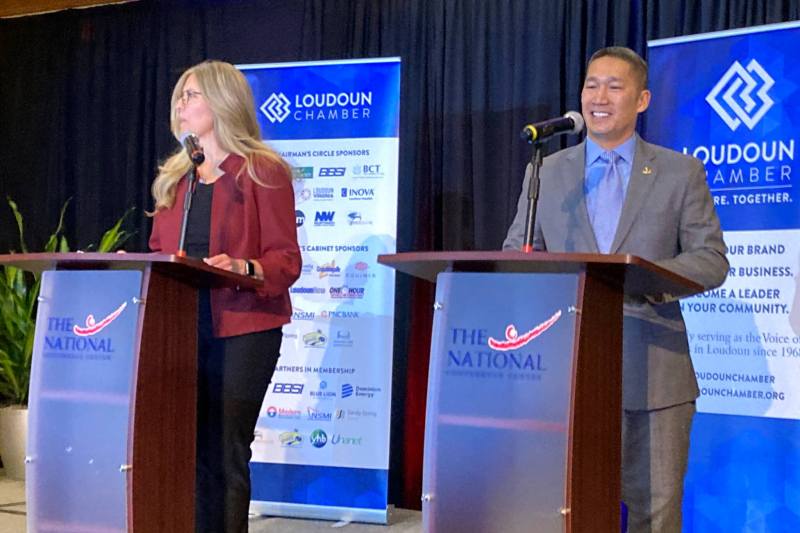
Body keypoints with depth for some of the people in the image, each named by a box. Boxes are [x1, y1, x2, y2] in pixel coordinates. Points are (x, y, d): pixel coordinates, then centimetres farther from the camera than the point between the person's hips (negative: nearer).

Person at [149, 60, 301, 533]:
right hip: (181, 327, 6)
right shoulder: (175, 177, 17)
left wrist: (243, 268, -26)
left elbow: (286, 259, -7)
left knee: (224, 452, -5)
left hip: (241, 329, -5)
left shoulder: (263, 172, -2)